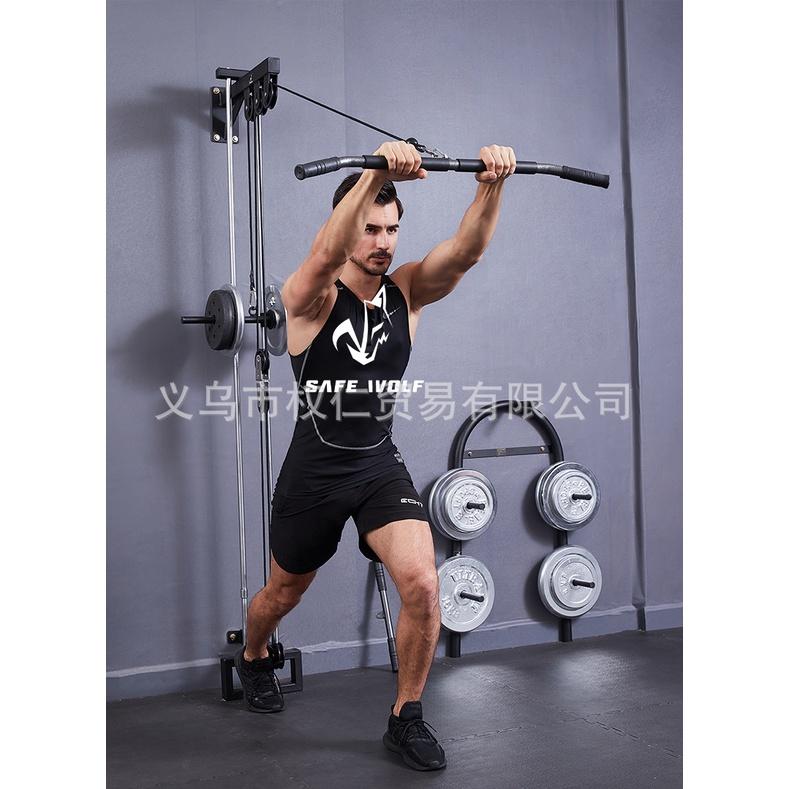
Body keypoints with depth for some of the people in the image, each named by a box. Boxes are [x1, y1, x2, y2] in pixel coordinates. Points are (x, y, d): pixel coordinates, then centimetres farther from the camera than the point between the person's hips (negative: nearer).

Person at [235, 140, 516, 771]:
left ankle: (407, 719, 4)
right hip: (315, 471, -2)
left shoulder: (406, 291, -2)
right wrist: (377, 170, -51)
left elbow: (466, 250, -19)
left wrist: (492, 183, -37)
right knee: (285, 591, 19)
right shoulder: (312, 297, -13)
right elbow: (327, 254, -37)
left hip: (381, 465, 2)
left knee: (422, 584, -19)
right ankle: (253, 659, 54)